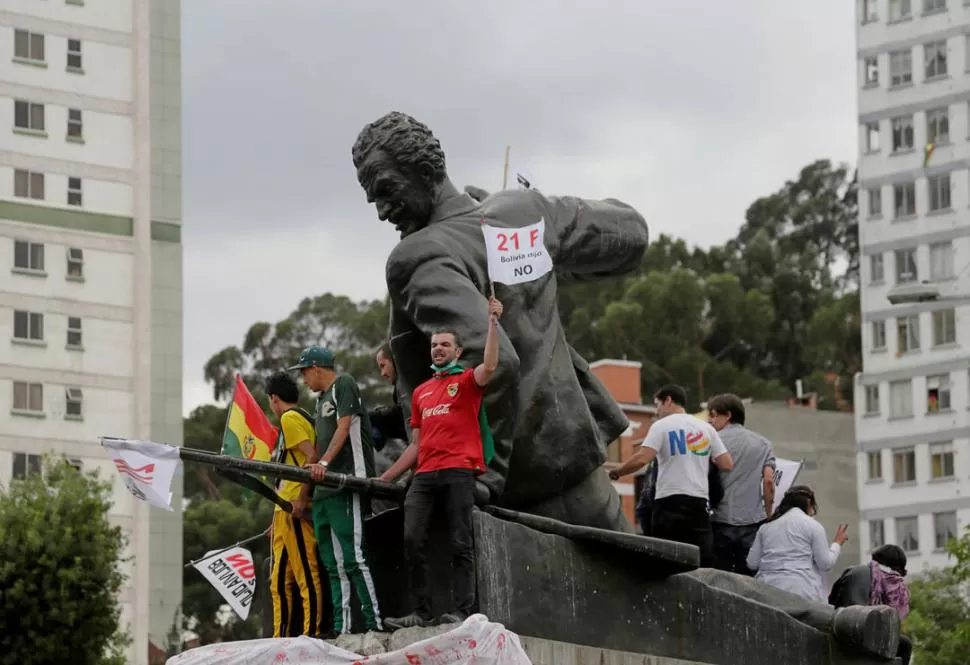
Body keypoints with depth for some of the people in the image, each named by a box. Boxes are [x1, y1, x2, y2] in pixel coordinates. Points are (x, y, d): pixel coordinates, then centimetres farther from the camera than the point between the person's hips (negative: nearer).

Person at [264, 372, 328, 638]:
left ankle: (312, 634, -15)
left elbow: (312, 457, -18)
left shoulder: (290, 418, -5)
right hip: (286, 510, 10)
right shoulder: (304, 418, 22)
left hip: (295, 509, -10)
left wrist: (301, 499, -22)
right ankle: (281, 640, 11)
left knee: (306, 573, -12)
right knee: (280, 580, 10)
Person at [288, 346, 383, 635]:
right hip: (325, 489, 10)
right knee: (334, 564, 5)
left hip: (348, 483, -10)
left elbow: (344, 427, -13)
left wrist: (324, 463, -25)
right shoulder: (322, 398, 25)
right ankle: (341, 629, 4)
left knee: (352, 557, -16)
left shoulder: (344, 384, -1)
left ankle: (375, 623, -18)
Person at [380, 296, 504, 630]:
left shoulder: (466, 382, 9)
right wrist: (386, 478, 21)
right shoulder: (420, 393, 24)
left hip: (459, 472, -5)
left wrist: (493, 322, -19)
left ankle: (463, 611, -10)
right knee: (412, 541, -6)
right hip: (425, 475, 5)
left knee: (460, 544, -8)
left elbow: (489, 367, -16)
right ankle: (421, 612, -4)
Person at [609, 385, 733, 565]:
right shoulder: (706, 428, 13)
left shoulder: (662, 426, -2)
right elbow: (727, 465, 8)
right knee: (703, 565, 2)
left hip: (669, 504, -4)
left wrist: (614, 473, -5)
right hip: (699, 502, 4)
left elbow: (642, 459, -16)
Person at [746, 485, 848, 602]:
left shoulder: (766, 527, 16)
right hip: (800, 590, -4)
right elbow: (826, 564, 2)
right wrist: (837, 543, 18)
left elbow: (752, 564, 14)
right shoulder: (813, 525, 4)